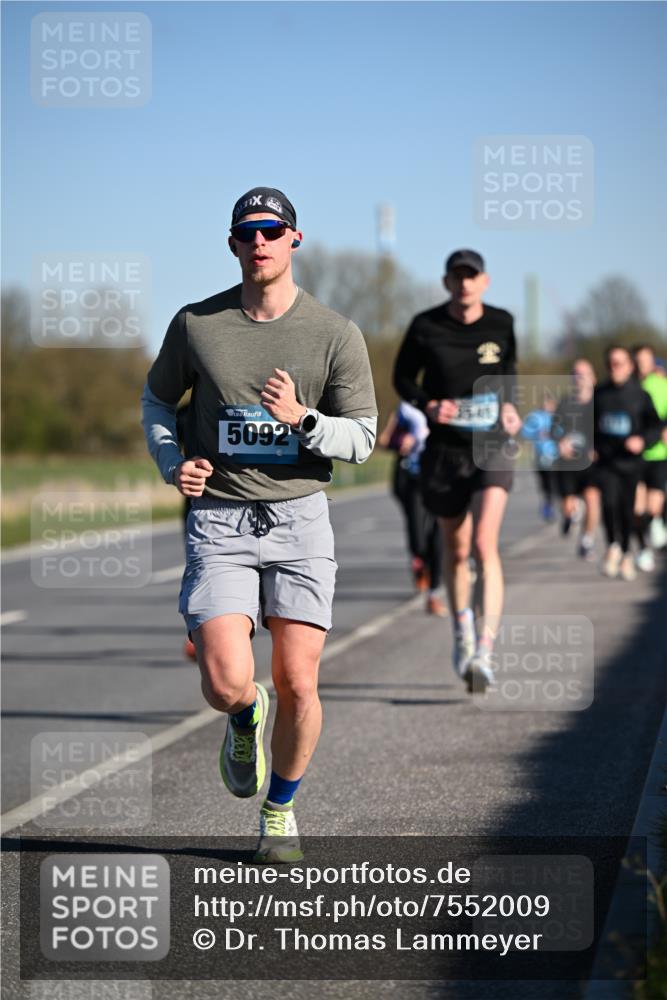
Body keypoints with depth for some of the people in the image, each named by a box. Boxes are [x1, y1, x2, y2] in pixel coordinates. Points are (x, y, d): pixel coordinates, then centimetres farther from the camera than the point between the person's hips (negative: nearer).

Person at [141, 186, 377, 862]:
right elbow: (157, 399, 17)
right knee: (226, 685, -15)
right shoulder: (196, 324, 2)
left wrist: (302, 419, -18)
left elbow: (361, 437, 2)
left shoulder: (336, 336, 0)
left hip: (299, 517, 0)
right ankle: (247, 719, 24)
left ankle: (281, 808, 24)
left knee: (297, 685, -2)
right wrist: (174, 464, -1)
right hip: (218, 522, 0)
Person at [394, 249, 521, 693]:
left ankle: (485, 652, -25)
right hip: (445, 451, 1)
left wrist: (509, 405, 3)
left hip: (492, 449, -1)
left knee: (485, 544, -19)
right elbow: (403, 377, 8)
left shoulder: (501, 323, 1)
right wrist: (428, 404, -11)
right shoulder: (425, 327, -4)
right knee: (456, 550, 13)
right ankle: (462, 628, 39)